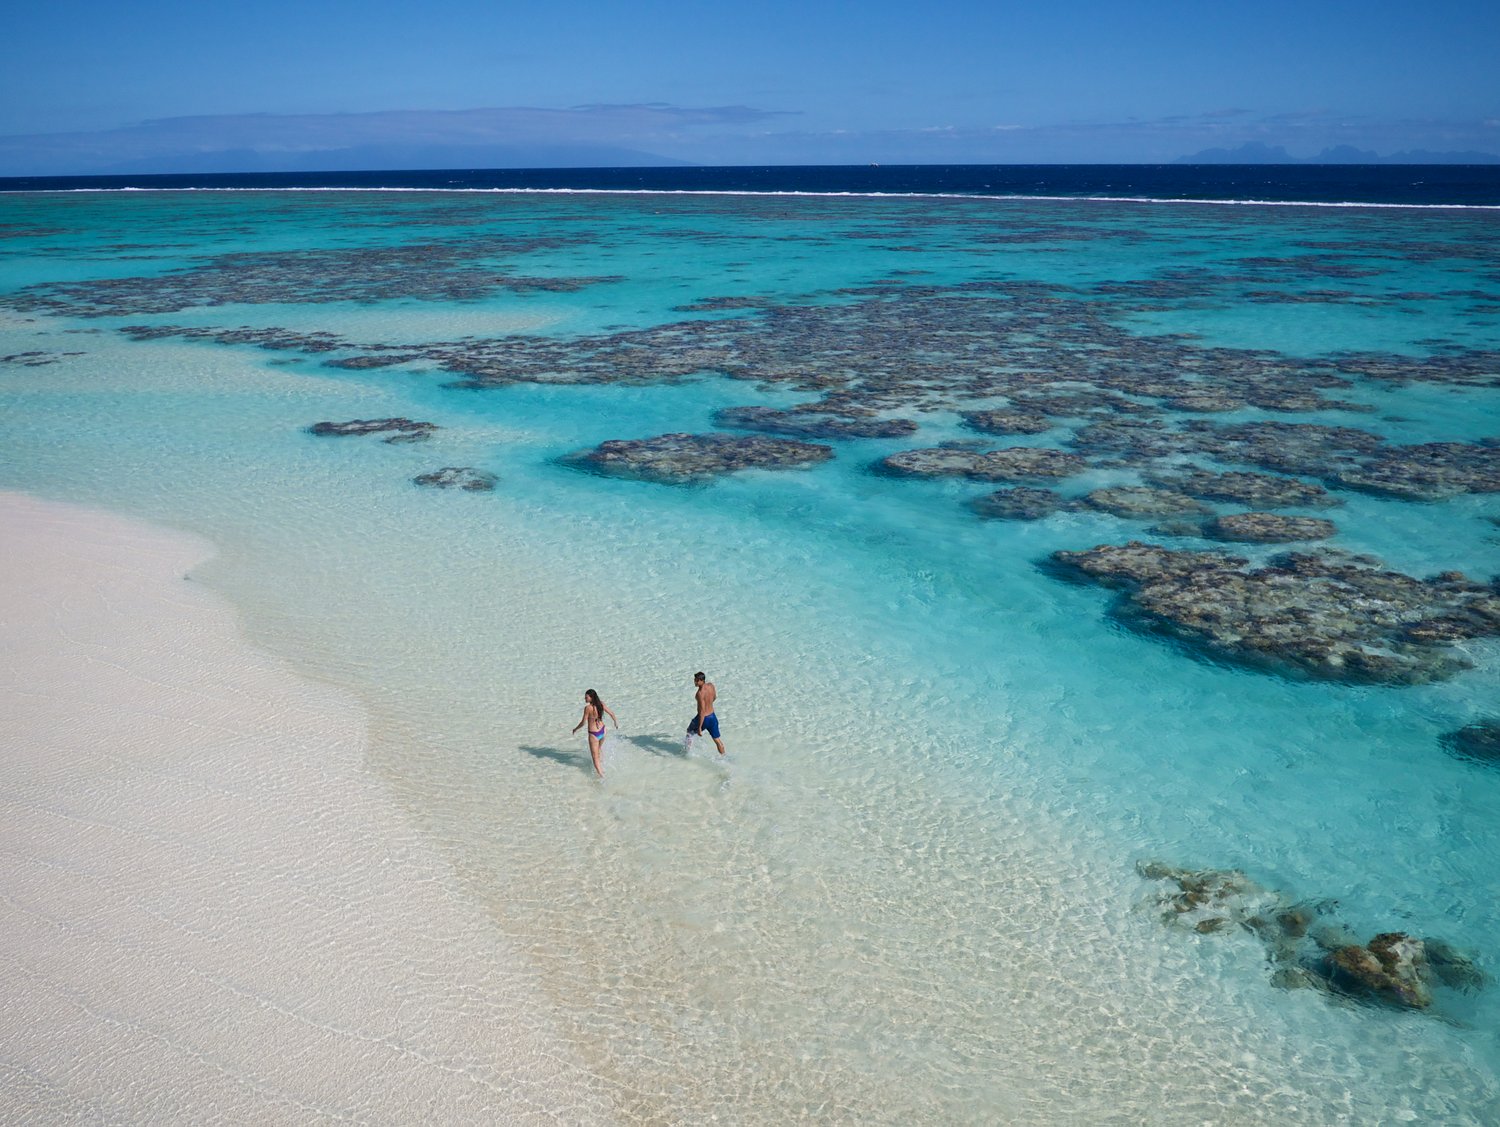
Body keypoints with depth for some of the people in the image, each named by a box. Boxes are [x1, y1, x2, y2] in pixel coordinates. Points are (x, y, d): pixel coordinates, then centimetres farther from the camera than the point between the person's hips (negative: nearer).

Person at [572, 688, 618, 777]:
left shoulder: (588, 708, -24)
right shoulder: (601, 704, -8)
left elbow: (583, 722, -17)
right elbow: (611, 714, 3)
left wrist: (575, 729, 1)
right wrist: (616, 722, 22)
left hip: (594, 734, -6)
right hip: (602, 731, 6)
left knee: (595, 757, 6)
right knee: (599, 749, 33)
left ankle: (601, 776, 2)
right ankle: (601, 769, 52)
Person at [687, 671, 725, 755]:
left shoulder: (700, 693, -28)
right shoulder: (711, 685, -6)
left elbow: (702, 711, -28)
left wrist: (699, 727, -24)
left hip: (703, 718, -6)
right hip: (712, 716, 6)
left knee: (689, 732, 22)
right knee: (717, 739, 16)